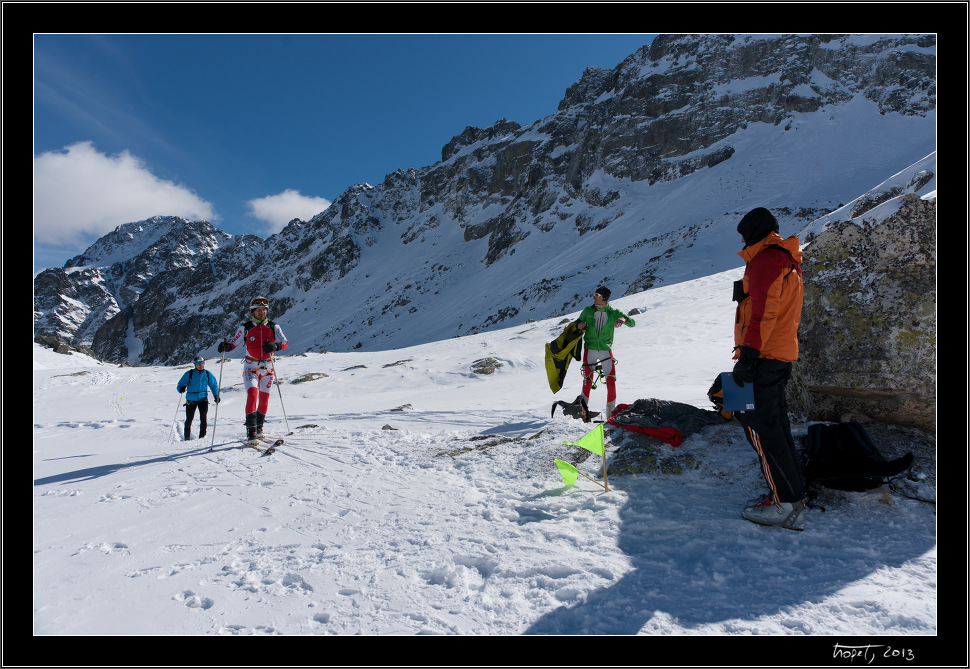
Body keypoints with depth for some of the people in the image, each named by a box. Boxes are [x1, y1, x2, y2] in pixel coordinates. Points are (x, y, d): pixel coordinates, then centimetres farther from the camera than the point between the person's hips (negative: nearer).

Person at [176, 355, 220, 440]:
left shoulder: (208, 374, 1)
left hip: (203, 399, 0)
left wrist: (216, 395, -2)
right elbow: (180, 384, -1)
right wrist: (181, 388, -24)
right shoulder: (189, 374, -4)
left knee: (203, 418, -15)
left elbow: (214, 385, 10)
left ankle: (202, 437, -7)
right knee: (189, 420, 8)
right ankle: (187, 437, 27)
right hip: (191, 399, 0)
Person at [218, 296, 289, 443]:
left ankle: (259, 426, 24)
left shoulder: (273, 327, 4)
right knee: (252, 392, -20)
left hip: (267, 367, 2)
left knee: (264, 397, 6)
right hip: (251, 366, -2)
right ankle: (251, 430, -20)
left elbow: (285, 343, -2)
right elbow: (233, 342, 2)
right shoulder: (245, 328, 1)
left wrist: (275, 346, -22)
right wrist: (225, 346, -20)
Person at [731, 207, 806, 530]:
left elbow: (764, 311, -21)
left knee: (759, 424, -8)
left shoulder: (765, 257, -11)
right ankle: (792, 495, 19)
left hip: (762, 357, -10)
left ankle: (786, 504, -5)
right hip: (782, 357, 10)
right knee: (775, 424, 14)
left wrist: (748, 355, -23)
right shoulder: (788, 260, 22)